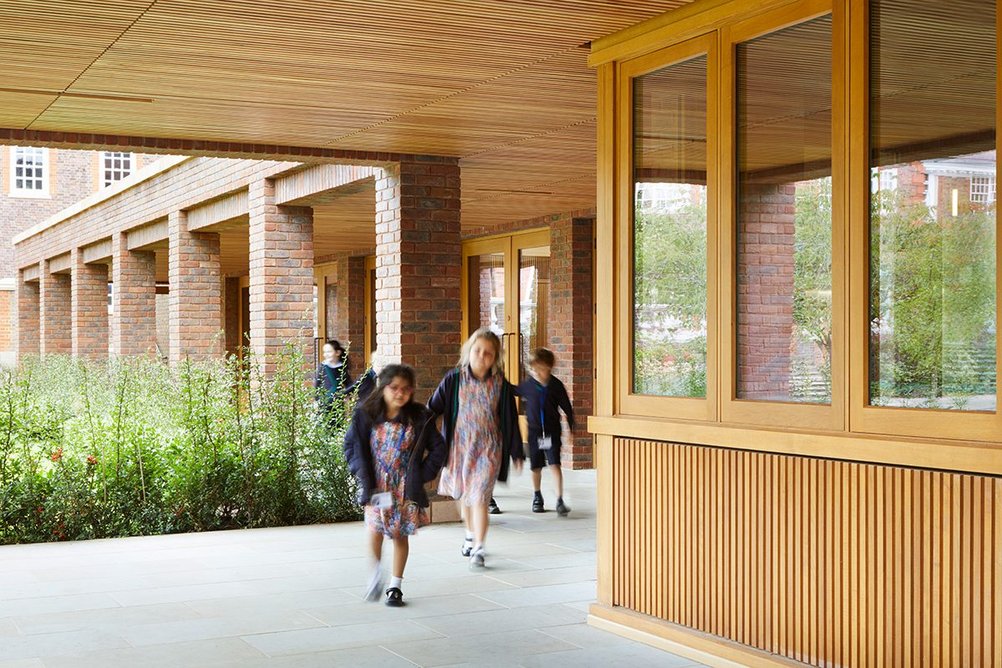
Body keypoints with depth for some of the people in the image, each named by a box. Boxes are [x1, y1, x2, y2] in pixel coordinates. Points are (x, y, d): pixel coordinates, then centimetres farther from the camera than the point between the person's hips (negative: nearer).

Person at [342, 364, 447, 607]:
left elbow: (437, 448, 3)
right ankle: (376, 575, 14)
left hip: (406, 487, 0)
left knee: (400, 535, 6)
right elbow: (351, 445, 3)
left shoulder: (420, 418, -5)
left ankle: (395, 586, 18)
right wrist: (362, 474, -5)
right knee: (375, 530, -11)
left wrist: (423, 475, -4)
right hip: (376, 486, 0)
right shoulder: (366, 416, -5)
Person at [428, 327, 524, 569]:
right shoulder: (454, 380, -3)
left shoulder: (501, 386, -4)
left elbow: (511, 421, 3)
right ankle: (471, 535, 40)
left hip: (488, 449, -2)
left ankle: (478, 549, -5)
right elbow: (434, 408, -2)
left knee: (479, 498, -11)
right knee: (463, 495, 17)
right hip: (459, 447, 2)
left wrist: (516, 453, 6)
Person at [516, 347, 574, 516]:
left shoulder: (556, 385, -8)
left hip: (552, 431, -2)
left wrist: (571, 428, 0)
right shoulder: (527, 385, -5)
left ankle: (560, 500, -10)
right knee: (536, 467, 12)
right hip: (534, 431, 2)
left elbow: (567, 407, -1)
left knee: (554, 464, -12)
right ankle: (537, 497, 34)